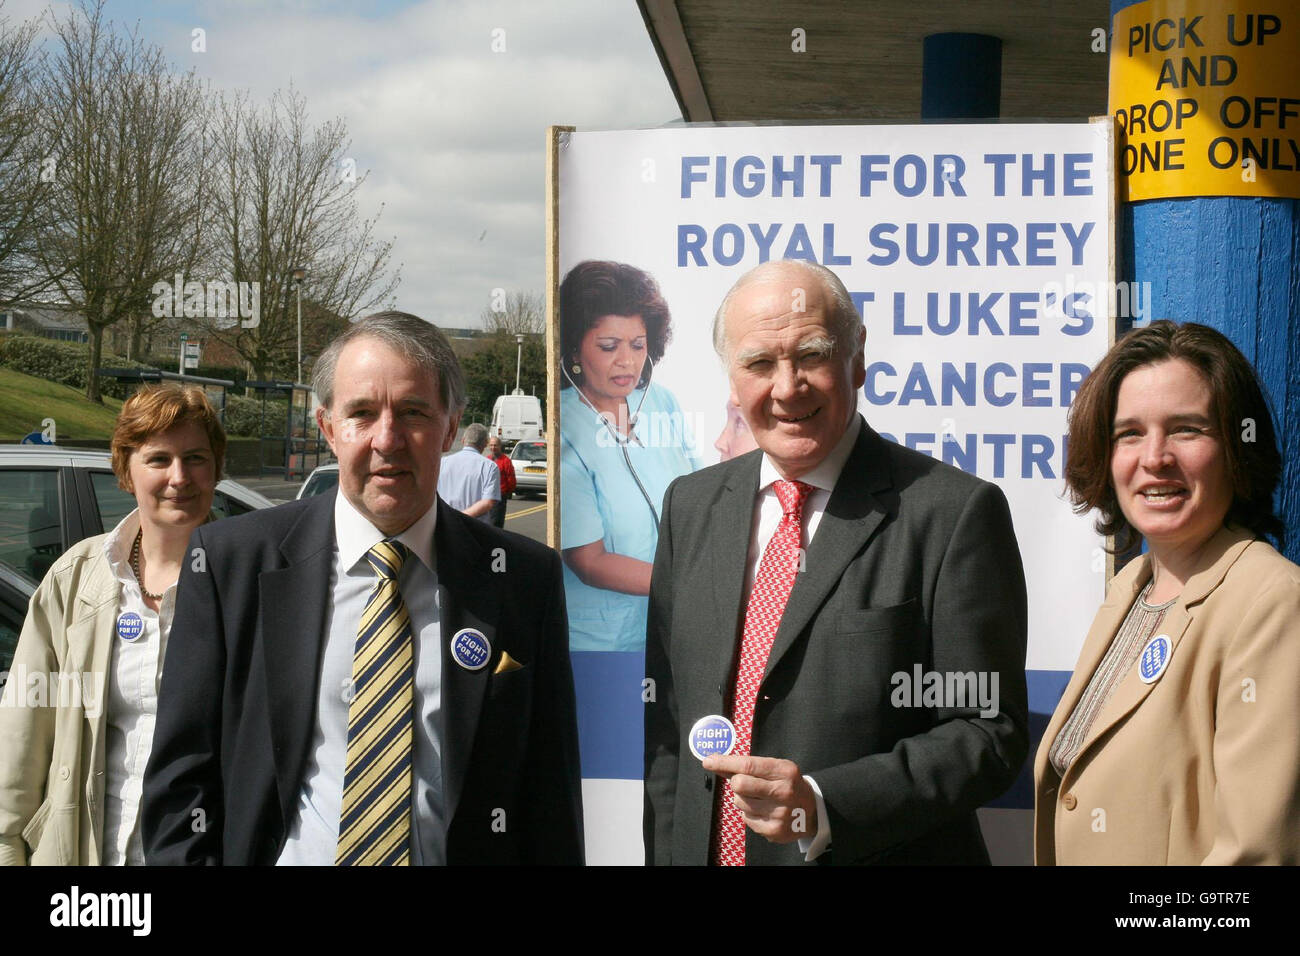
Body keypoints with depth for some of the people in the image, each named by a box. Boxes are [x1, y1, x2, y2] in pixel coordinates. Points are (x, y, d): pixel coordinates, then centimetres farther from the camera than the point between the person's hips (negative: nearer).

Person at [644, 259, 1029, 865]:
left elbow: (988, 731, -14)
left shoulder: (955, 512, -13)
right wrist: (666, 854, 0)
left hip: (879, 854, -4)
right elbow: (666, 720, 7)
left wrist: (823, 805, -24)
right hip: (703, 851, 5)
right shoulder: (690, 505, 4)